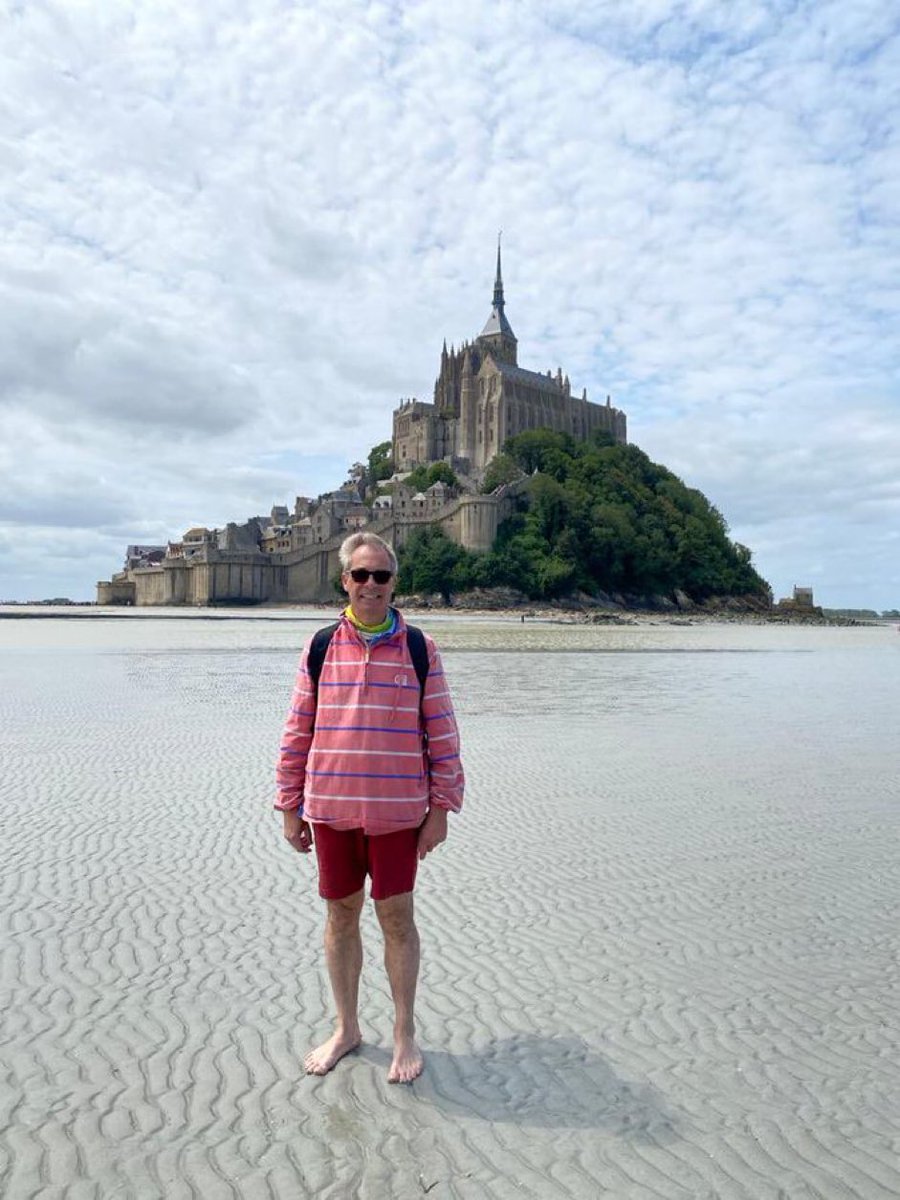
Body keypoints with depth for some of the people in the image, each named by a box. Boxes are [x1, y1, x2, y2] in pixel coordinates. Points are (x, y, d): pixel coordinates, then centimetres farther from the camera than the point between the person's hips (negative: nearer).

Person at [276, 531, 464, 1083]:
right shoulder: (320, 648, 2)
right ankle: (346, 1028, 35)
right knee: (341, 915, 15)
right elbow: (297, 733, 6)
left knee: (397, 919, 8)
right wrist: (290, 808, 5)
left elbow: (443, 734, -1)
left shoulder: (419, 649, -3)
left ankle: (405, 1032, 30)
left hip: (397, 811, -2)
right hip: (330, 809, 2)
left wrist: (440, 809, -3)